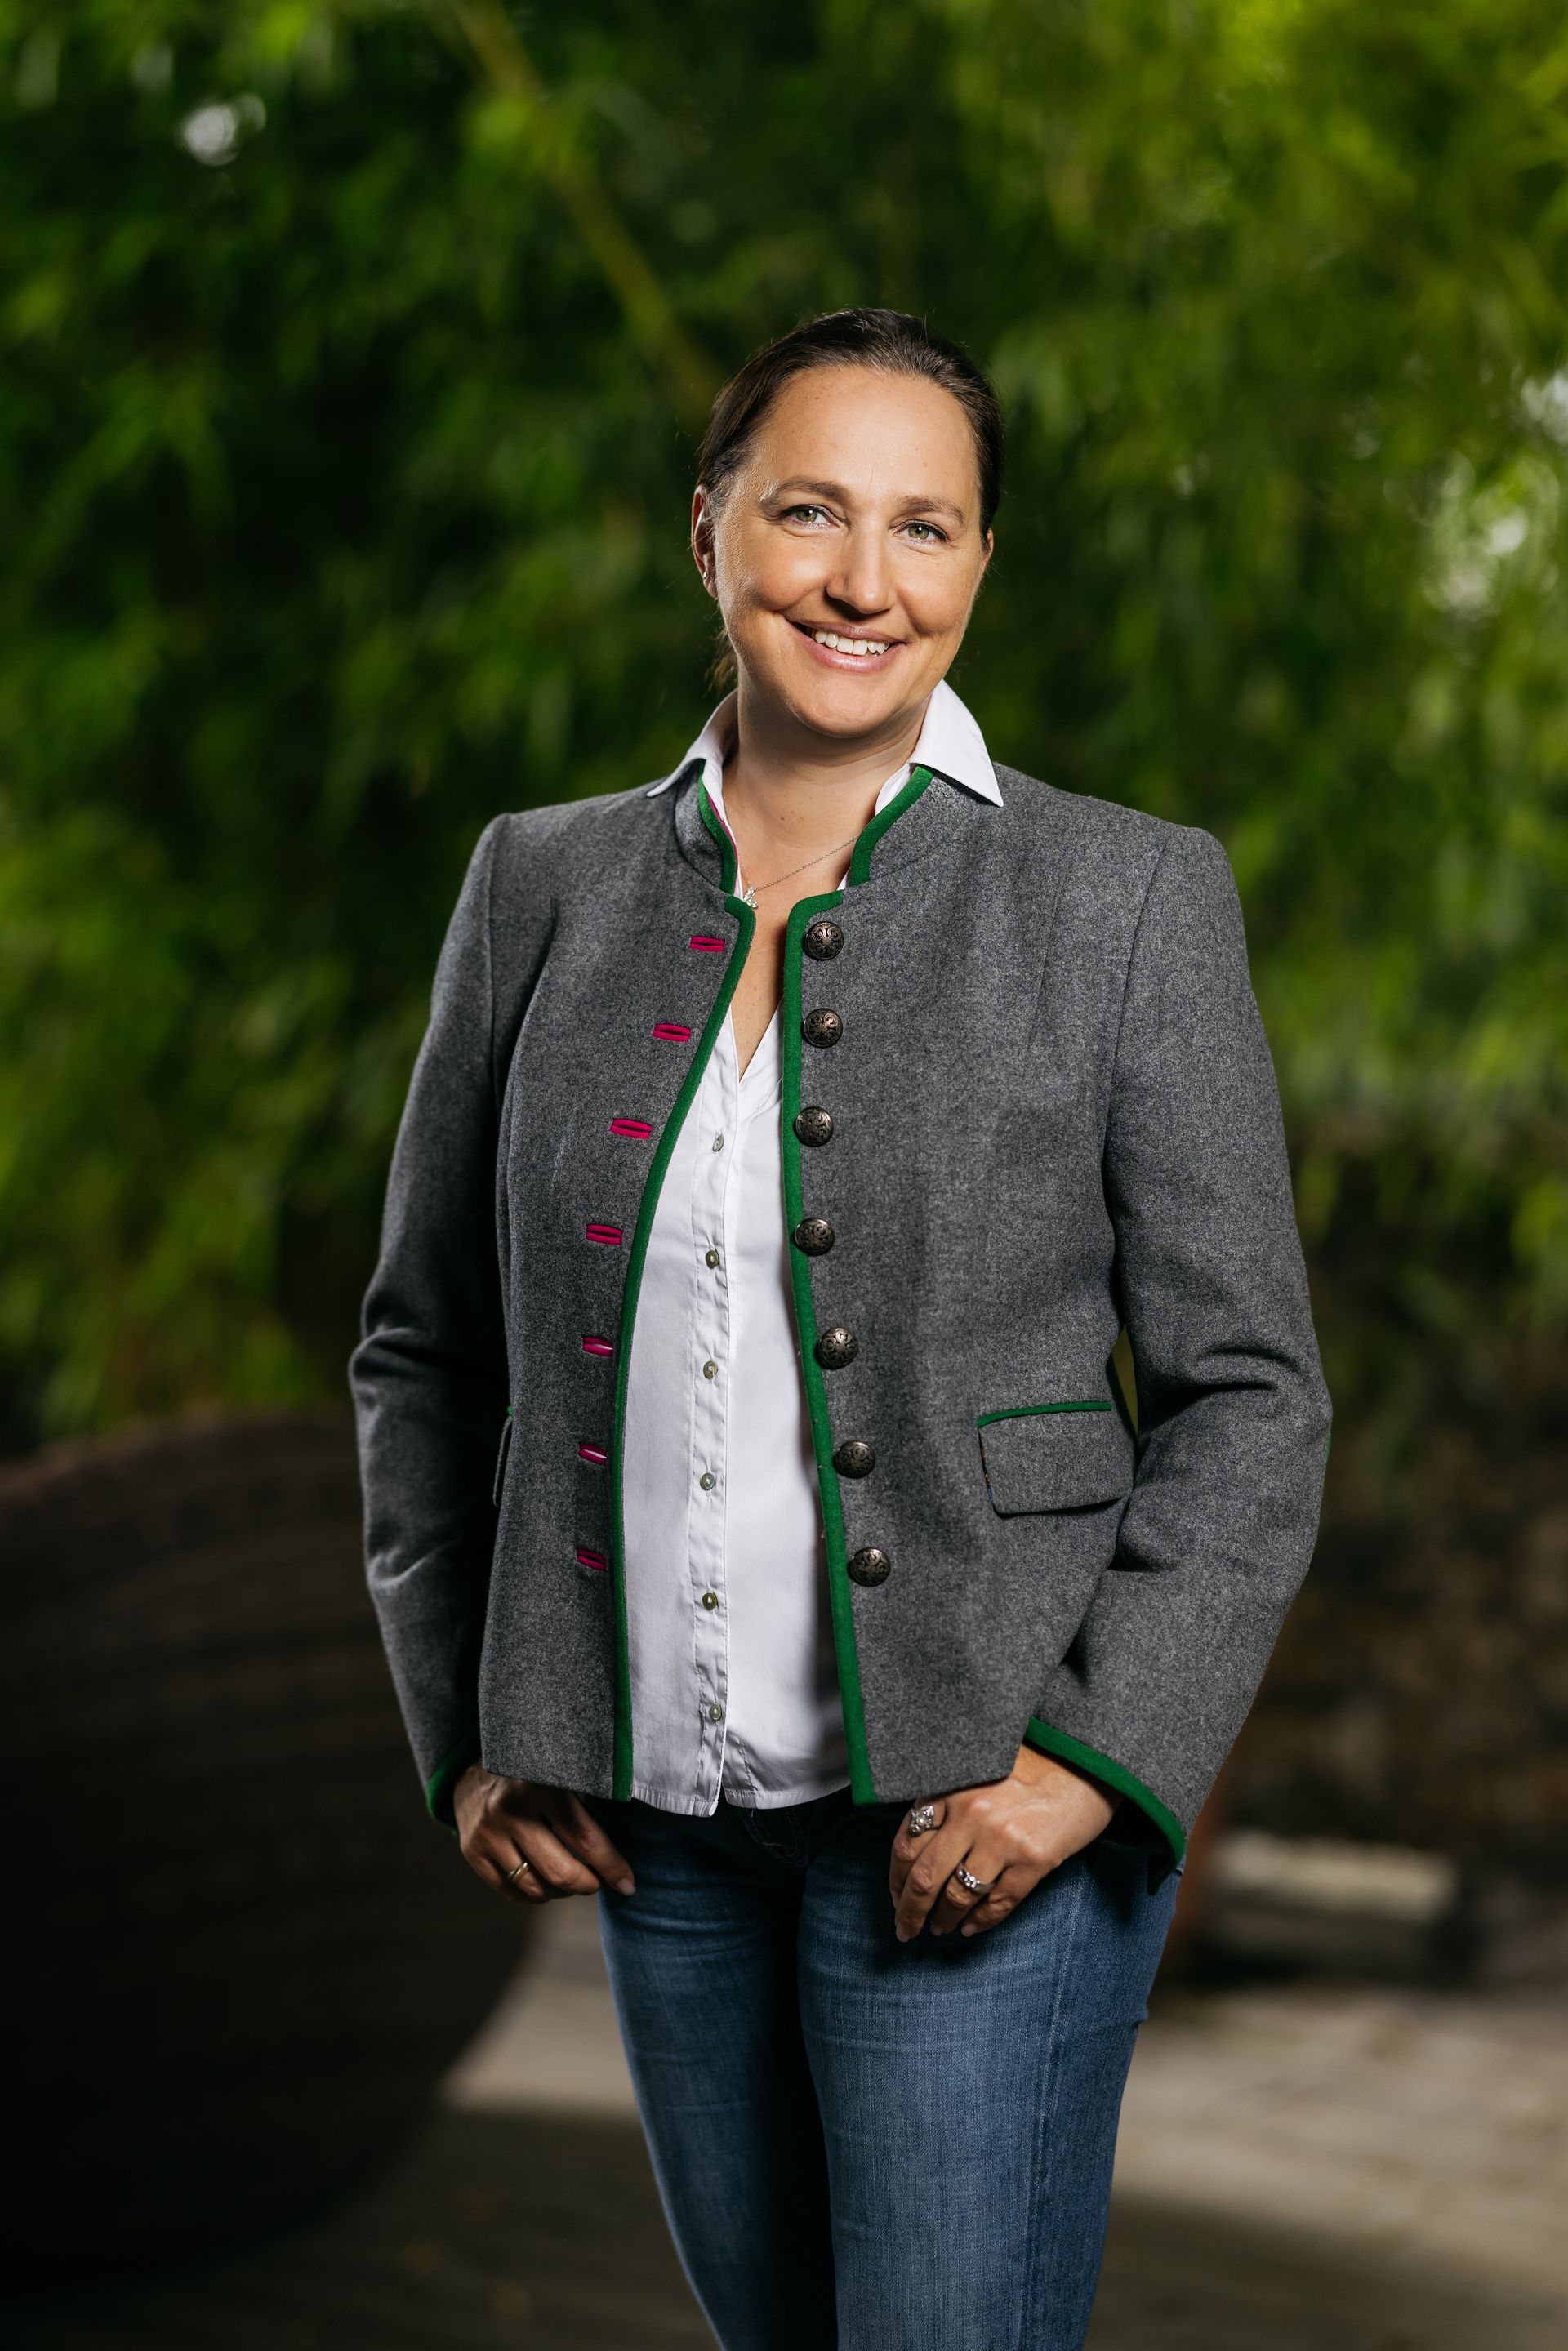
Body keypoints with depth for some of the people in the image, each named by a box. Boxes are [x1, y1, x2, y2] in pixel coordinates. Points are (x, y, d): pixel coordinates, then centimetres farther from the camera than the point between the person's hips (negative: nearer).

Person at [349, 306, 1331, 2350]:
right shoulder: (545, 890, 5)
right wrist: (466, 1727, 4)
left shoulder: (1130, 900, -5)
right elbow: (426, 1345, 12)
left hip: (980, 1809, -4)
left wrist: (1097, 1761, -14)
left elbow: (1250, 1393, -4)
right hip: (660, 1819, 4)